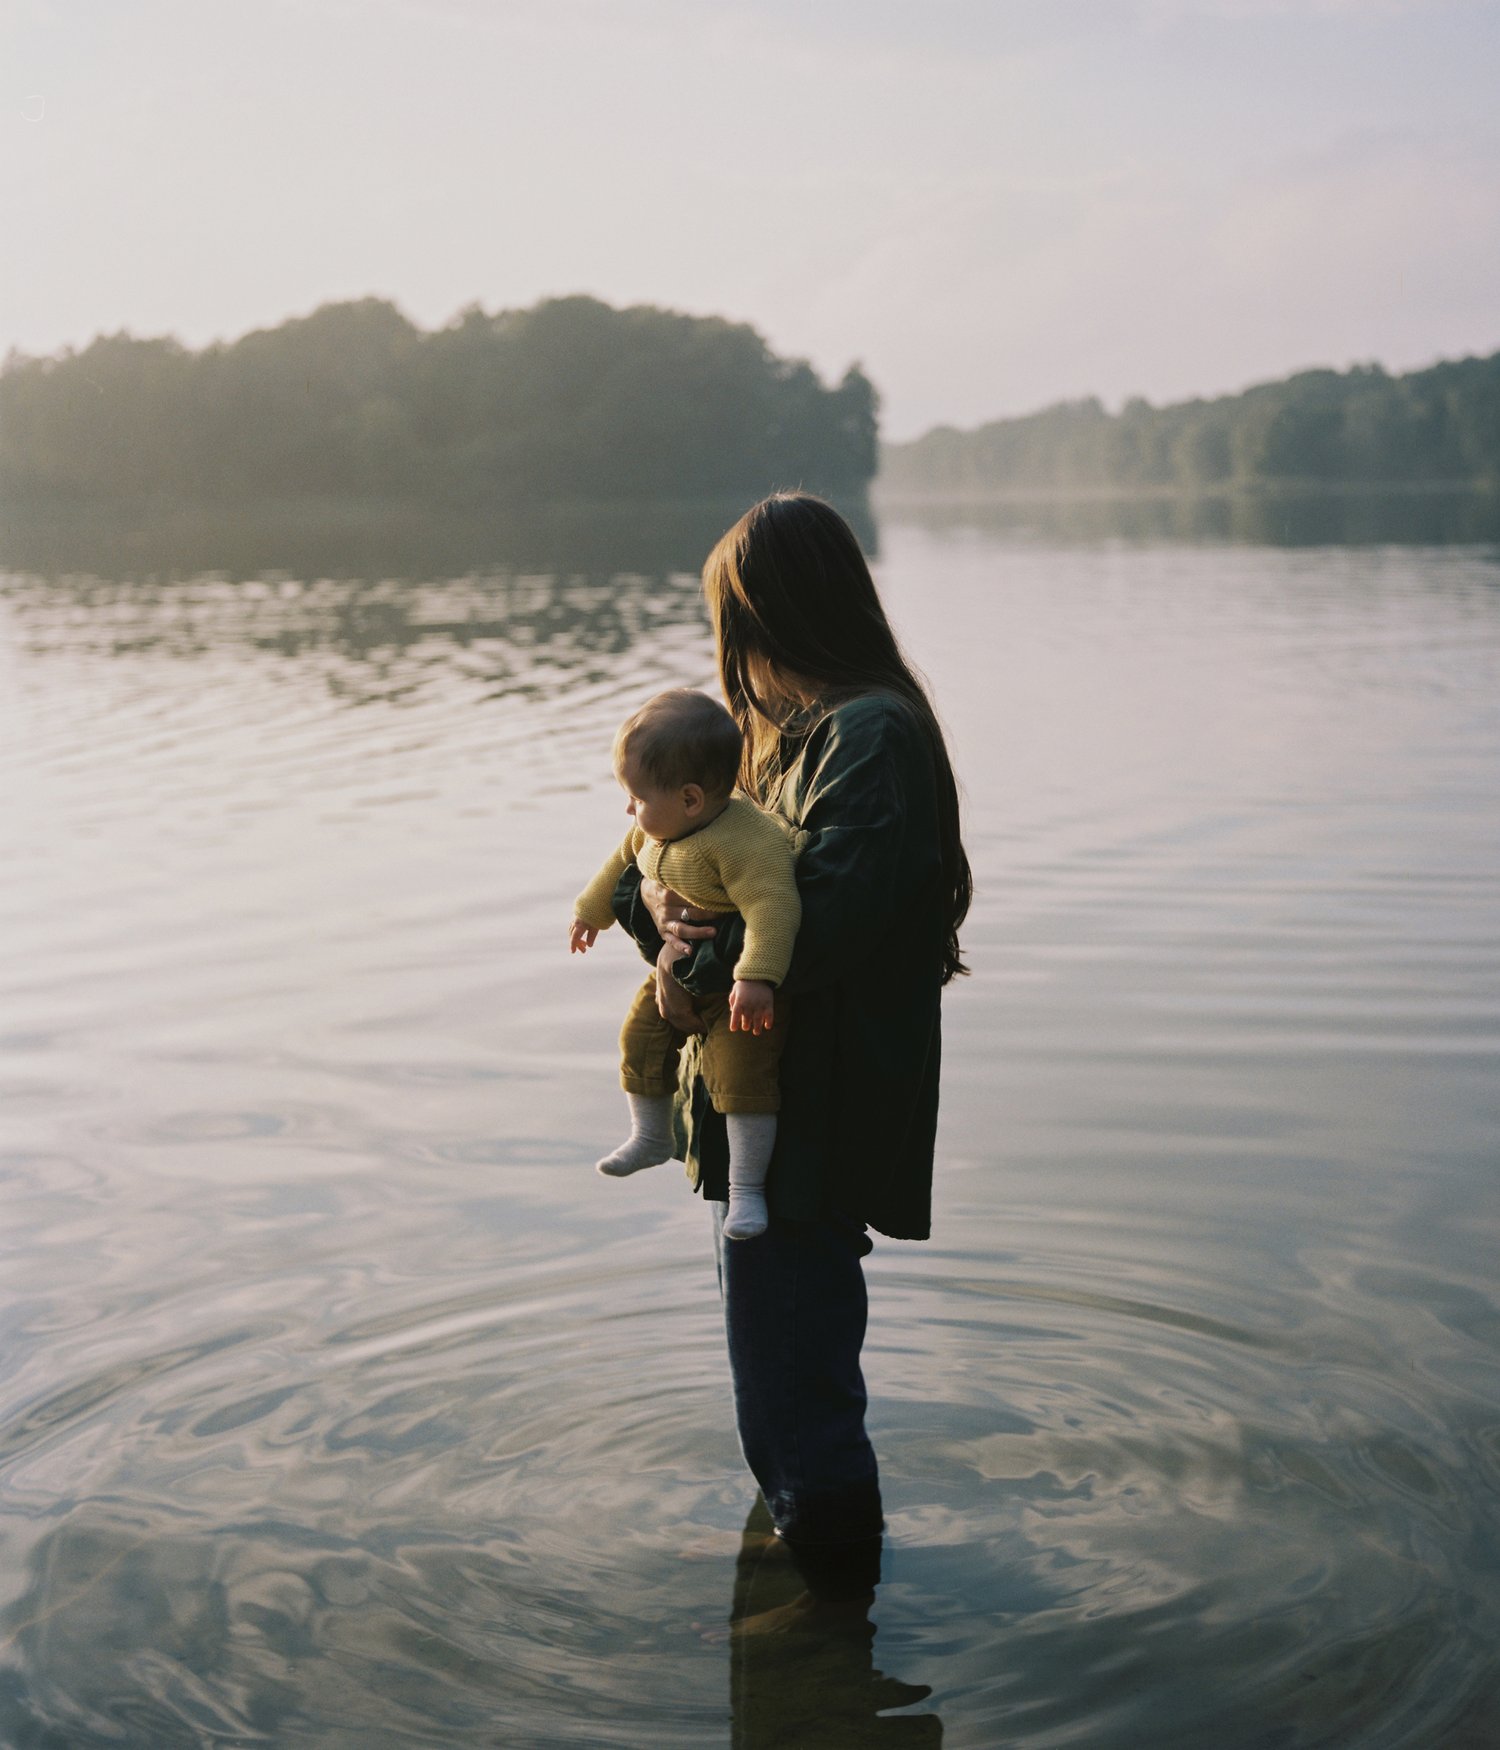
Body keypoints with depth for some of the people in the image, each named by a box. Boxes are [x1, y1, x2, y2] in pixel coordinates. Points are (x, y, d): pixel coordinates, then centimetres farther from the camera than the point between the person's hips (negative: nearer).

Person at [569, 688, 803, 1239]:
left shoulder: (746, 840, -33)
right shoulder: (654, 830, -3)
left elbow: (772, 908, -41)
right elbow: (625, 862, 18)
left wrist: (757, 978, -49)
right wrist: (592, 909, 32)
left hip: (743, 988, -9)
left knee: (741, 1069, -16)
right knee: (641, 1036, 14)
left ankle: (747, 1188, -7)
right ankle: (651, 1137, 37)